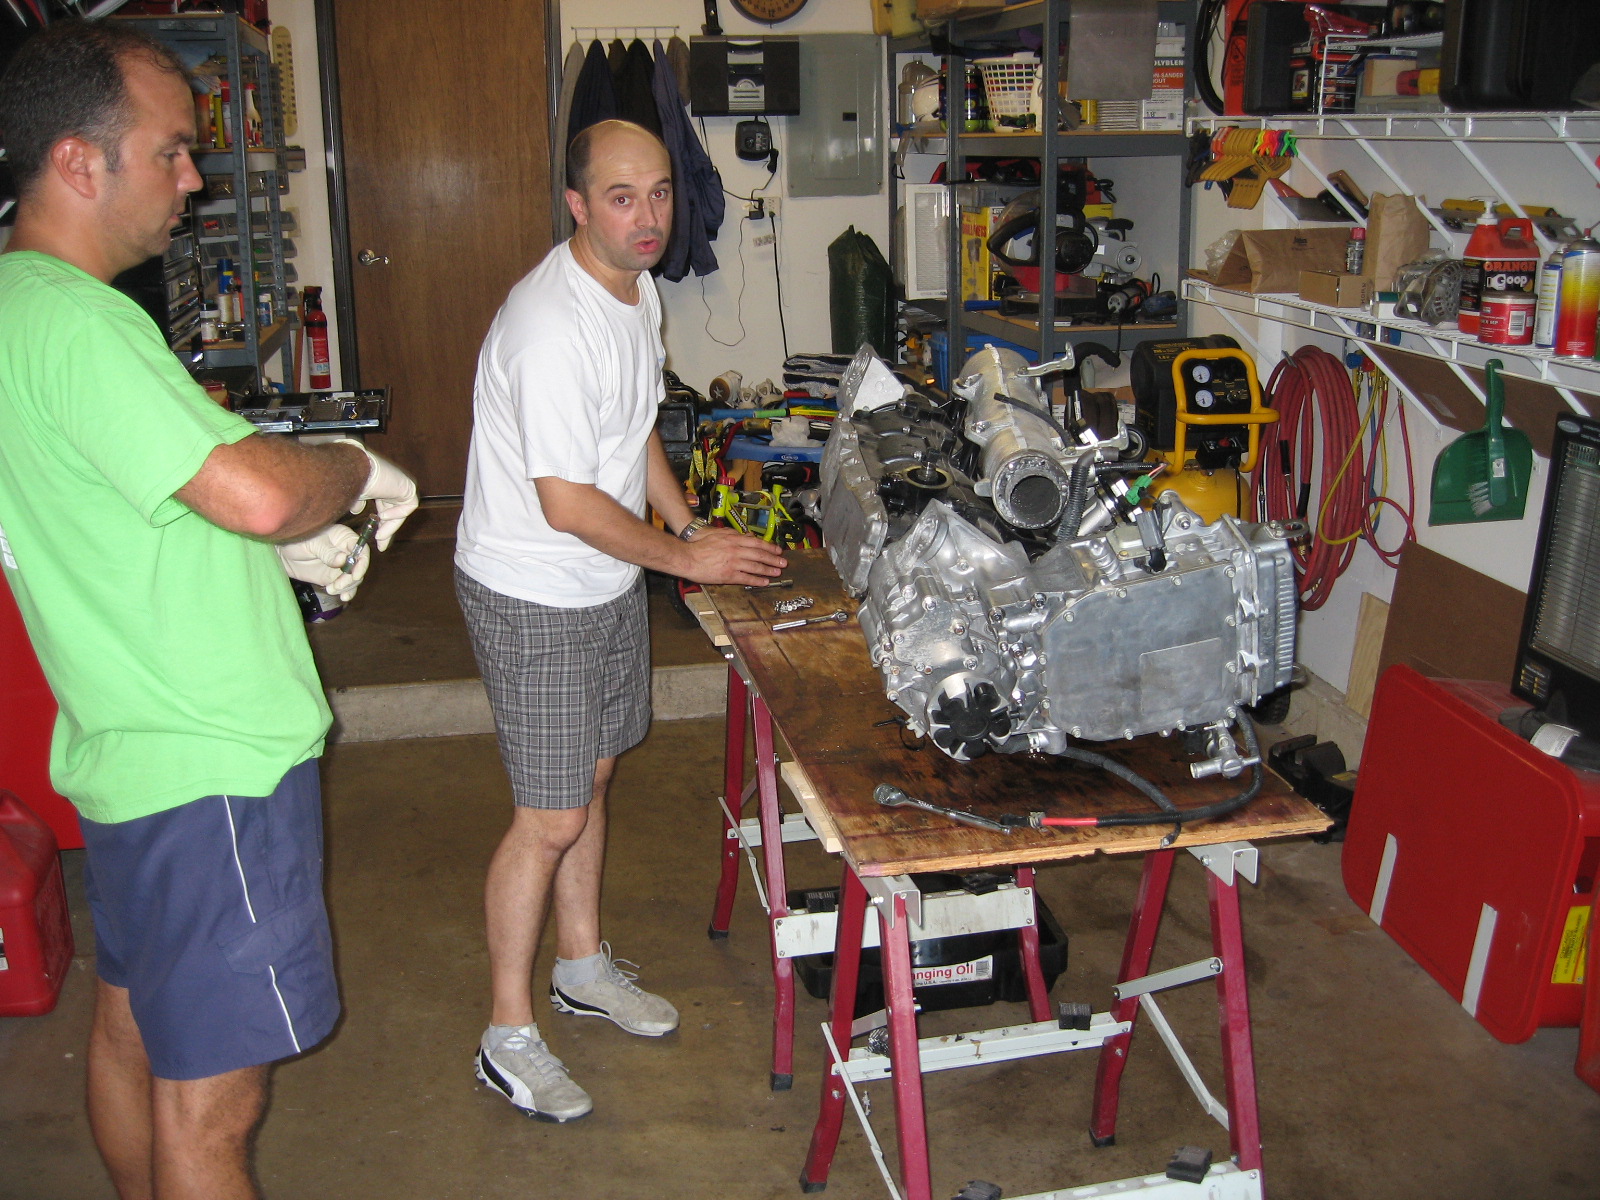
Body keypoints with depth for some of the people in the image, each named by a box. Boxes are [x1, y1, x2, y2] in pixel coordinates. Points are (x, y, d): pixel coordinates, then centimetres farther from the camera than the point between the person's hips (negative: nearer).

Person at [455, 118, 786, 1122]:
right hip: (534, 597, -9)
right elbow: (567, 503, -26)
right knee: (552, 817, -3)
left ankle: (583, 965, 39)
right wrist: (684, 559, -15)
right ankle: (509, 1038, 13)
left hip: (610, 581, 9)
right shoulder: (552, 328, -28)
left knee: (592, 777, 19)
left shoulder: (639, 290, 4)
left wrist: (691, 524, 6)